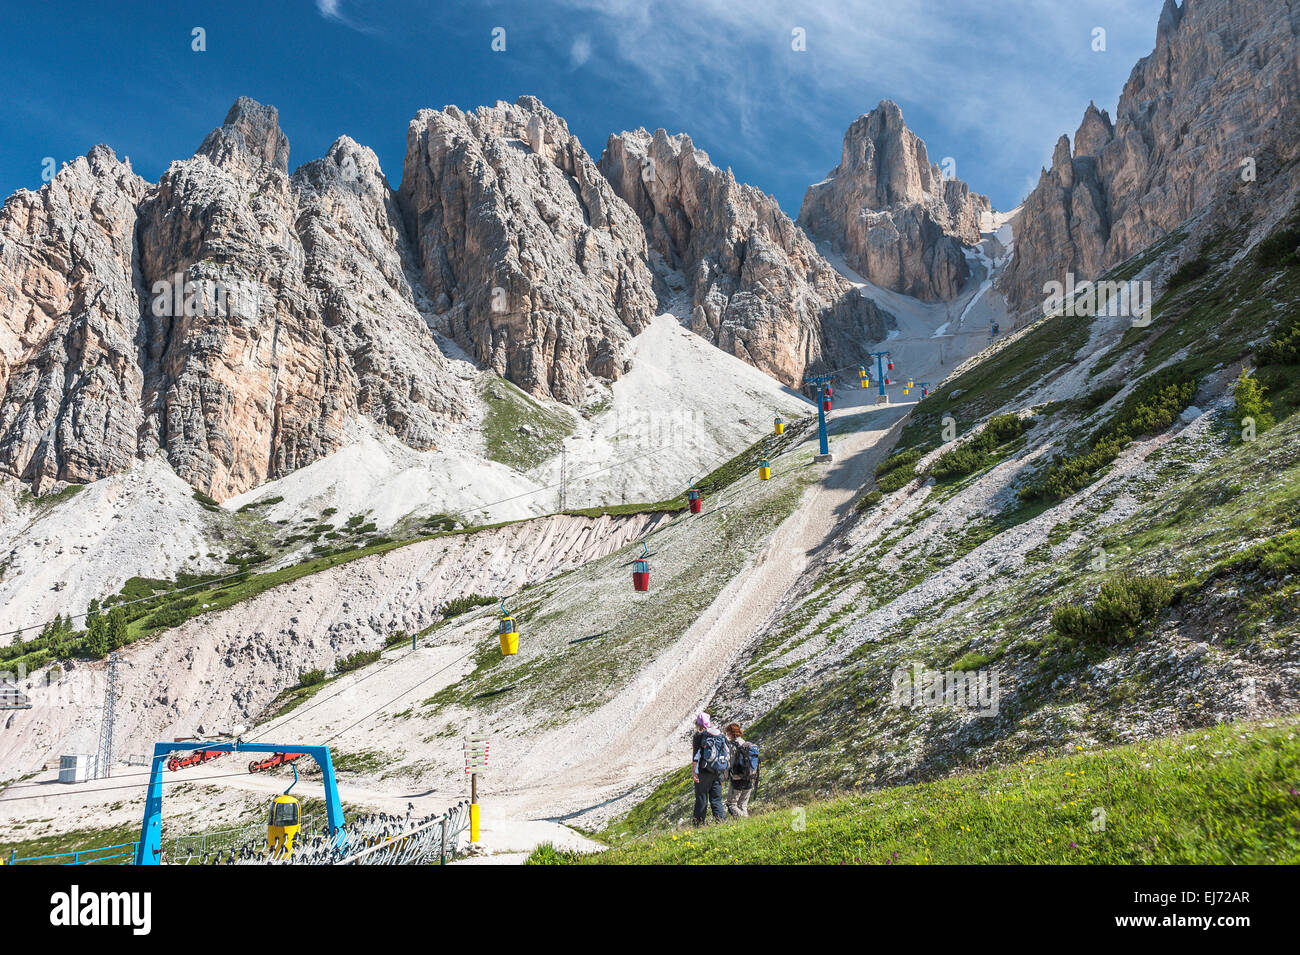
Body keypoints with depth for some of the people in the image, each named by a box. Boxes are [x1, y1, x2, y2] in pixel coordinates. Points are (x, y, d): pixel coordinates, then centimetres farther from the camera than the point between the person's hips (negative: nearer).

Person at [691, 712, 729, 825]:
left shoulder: (699, 736, -6)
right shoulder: (721, 736, 9)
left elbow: (695, 754, -10)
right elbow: (728, 754, 13)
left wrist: (693, 771, -9)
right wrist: (723, 771, 20)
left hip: (704, 772, -4)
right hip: (718, 773, 4)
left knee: (701, 799, 3)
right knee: (716, 799, 11)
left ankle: (699, 823, 6)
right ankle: (721, 820, 3)